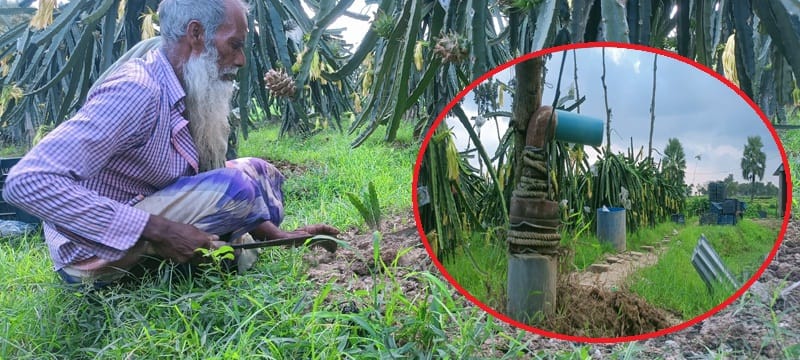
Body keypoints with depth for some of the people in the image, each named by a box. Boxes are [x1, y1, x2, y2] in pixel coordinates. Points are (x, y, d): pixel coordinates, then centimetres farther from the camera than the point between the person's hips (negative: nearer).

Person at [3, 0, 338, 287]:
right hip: (95, 251, -9)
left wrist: (276, 234, -3)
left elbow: (208, 177, 8)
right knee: (237, 185, -22)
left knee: (258, 170, 7)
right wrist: (156, 229, -33)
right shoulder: (137, 91, -26)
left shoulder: (190, 94, 1)